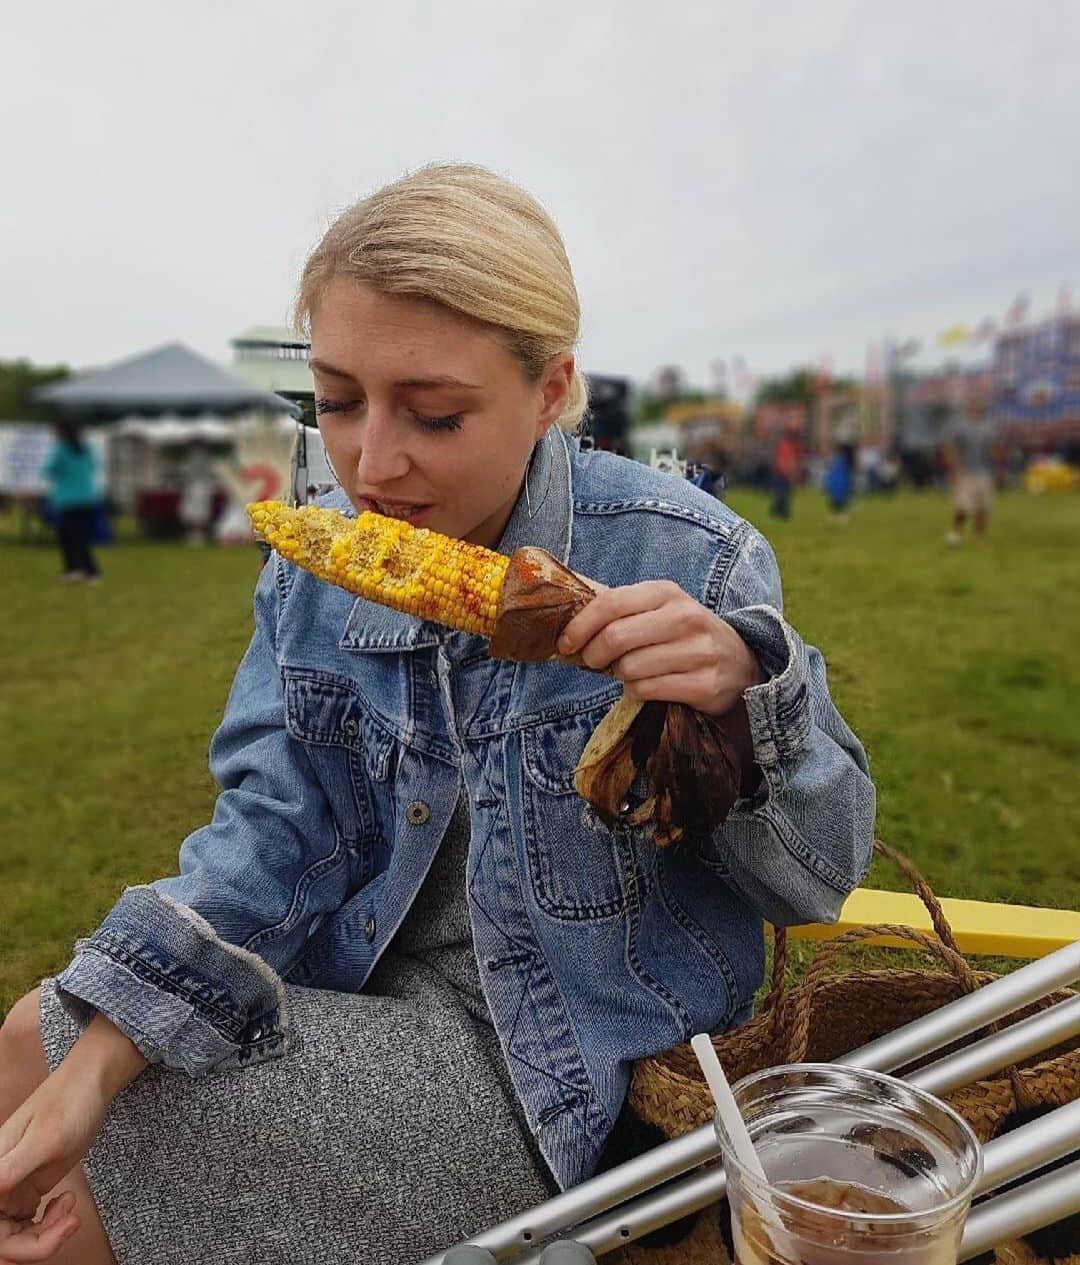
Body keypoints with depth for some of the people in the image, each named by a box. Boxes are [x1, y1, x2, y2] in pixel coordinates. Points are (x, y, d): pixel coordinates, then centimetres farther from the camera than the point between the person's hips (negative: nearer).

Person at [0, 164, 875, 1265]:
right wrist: (93, 1064, -19)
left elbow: (821, 875, -13)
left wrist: (740, 689, -34)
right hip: (363, 984, 5)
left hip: (555, 1059, -4)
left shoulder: (681, 561, -21)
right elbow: (277, 826, -8)